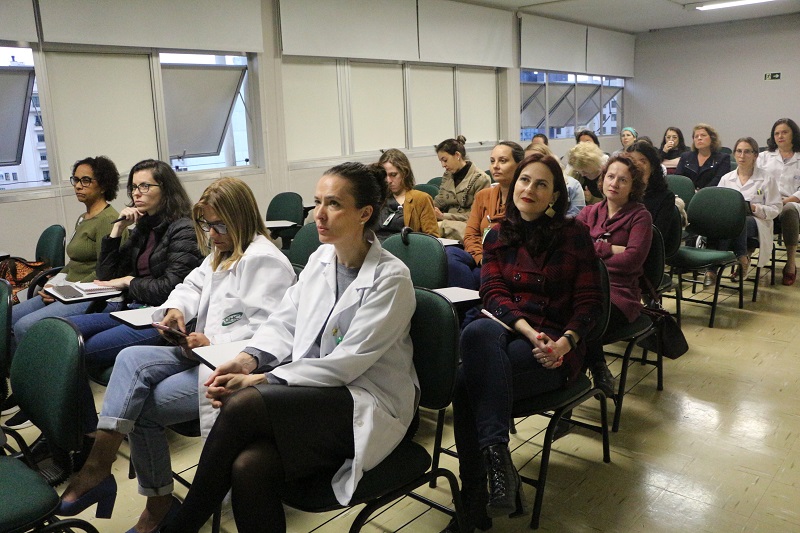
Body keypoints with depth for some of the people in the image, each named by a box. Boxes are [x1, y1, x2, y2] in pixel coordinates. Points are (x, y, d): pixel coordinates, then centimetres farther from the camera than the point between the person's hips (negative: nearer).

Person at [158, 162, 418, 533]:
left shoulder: (391, 277, -12)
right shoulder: (320, 259, 8)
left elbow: (346, 363, -17)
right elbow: (284, 323, 9)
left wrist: (264, 381, -19)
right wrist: (249, 358, -12)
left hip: (368, 404, -5)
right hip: (313, 394, 5)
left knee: (243, 404, -26)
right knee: (248, 467, -26)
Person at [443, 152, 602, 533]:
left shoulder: (574, 235, 6)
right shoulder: (498, 236, 13)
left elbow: (589, 302, 3)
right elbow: (493, 293, 1)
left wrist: (565, 342, -17)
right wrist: (529, 332, -17)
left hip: (554, 346, -3)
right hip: (507, 330, 3)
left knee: (468, 381, -30)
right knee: (478, 332, -35)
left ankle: (475, 502, -22)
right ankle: (496, 456, -33)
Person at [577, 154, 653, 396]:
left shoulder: (639, 216, 6)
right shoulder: (590, 212, 19)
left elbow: (633, 259, -8)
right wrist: (609, 249, -6)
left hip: (619, 293, -4)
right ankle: (598, 370, -8)